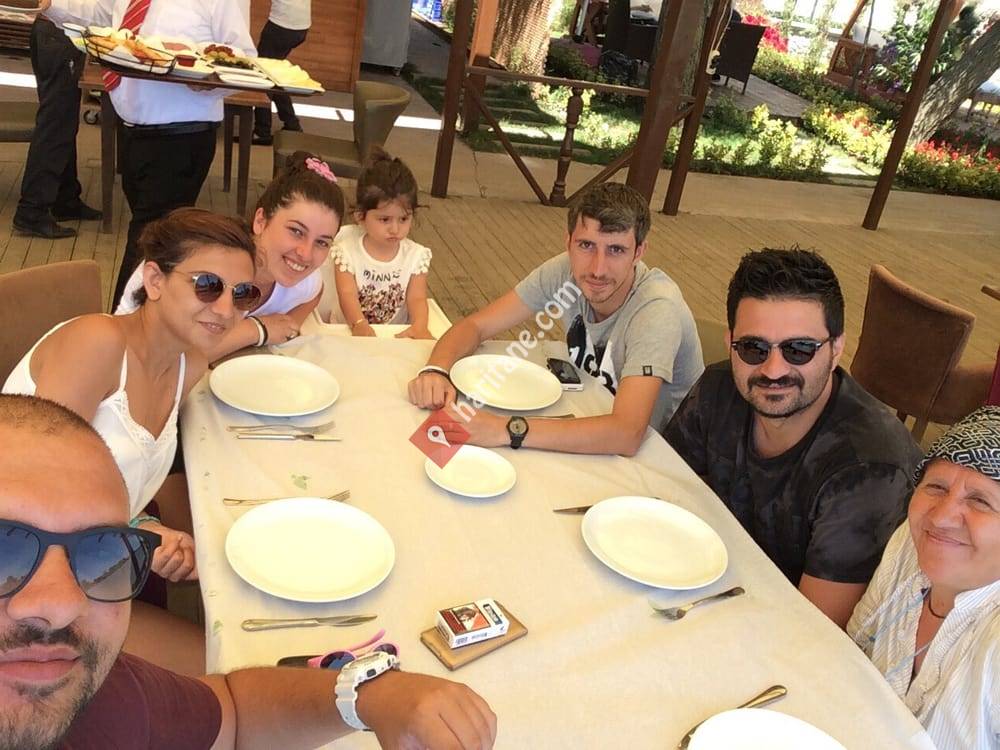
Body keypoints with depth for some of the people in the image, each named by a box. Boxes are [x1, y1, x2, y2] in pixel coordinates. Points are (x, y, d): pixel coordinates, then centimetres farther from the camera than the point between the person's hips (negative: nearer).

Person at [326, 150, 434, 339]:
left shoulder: (416, 255, 0)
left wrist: (419, 326, -28)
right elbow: (348, 295, -16)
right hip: (351, 333, -1)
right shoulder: (347, 250, -6)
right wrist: (360, 325, -36)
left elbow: (417, 298, -7)